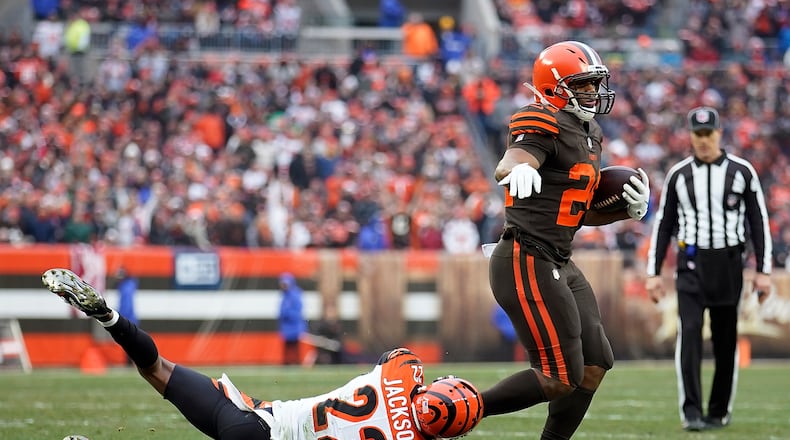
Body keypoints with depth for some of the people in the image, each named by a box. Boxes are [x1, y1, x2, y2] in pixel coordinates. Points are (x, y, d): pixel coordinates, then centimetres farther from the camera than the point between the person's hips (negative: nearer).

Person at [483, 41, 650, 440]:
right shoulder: (545, 129, -14)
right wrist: (518, 169, -60)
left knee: (595, 366, 8)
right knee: (560, 378, -10)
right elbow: (506, 165, -35)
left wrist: (630, 209, 5)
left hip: (559, 265, 10)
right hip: (527, 262, -10)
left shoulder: (588, 134, 16)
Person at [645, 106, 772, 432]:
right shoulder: (678, 175, 5)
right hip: (691, 264, 0)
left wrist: (764, 270, -1)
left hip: (729, 263, 0)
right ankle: (691, 412, -18)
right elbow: (663, 224, 10)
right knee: (690, 333, -15)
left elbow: (758, 222, 4)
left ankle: (720, 411, 17)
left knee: (726, 340, 5)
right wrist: (654, 273, 6)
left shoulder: (742, 172, 1)